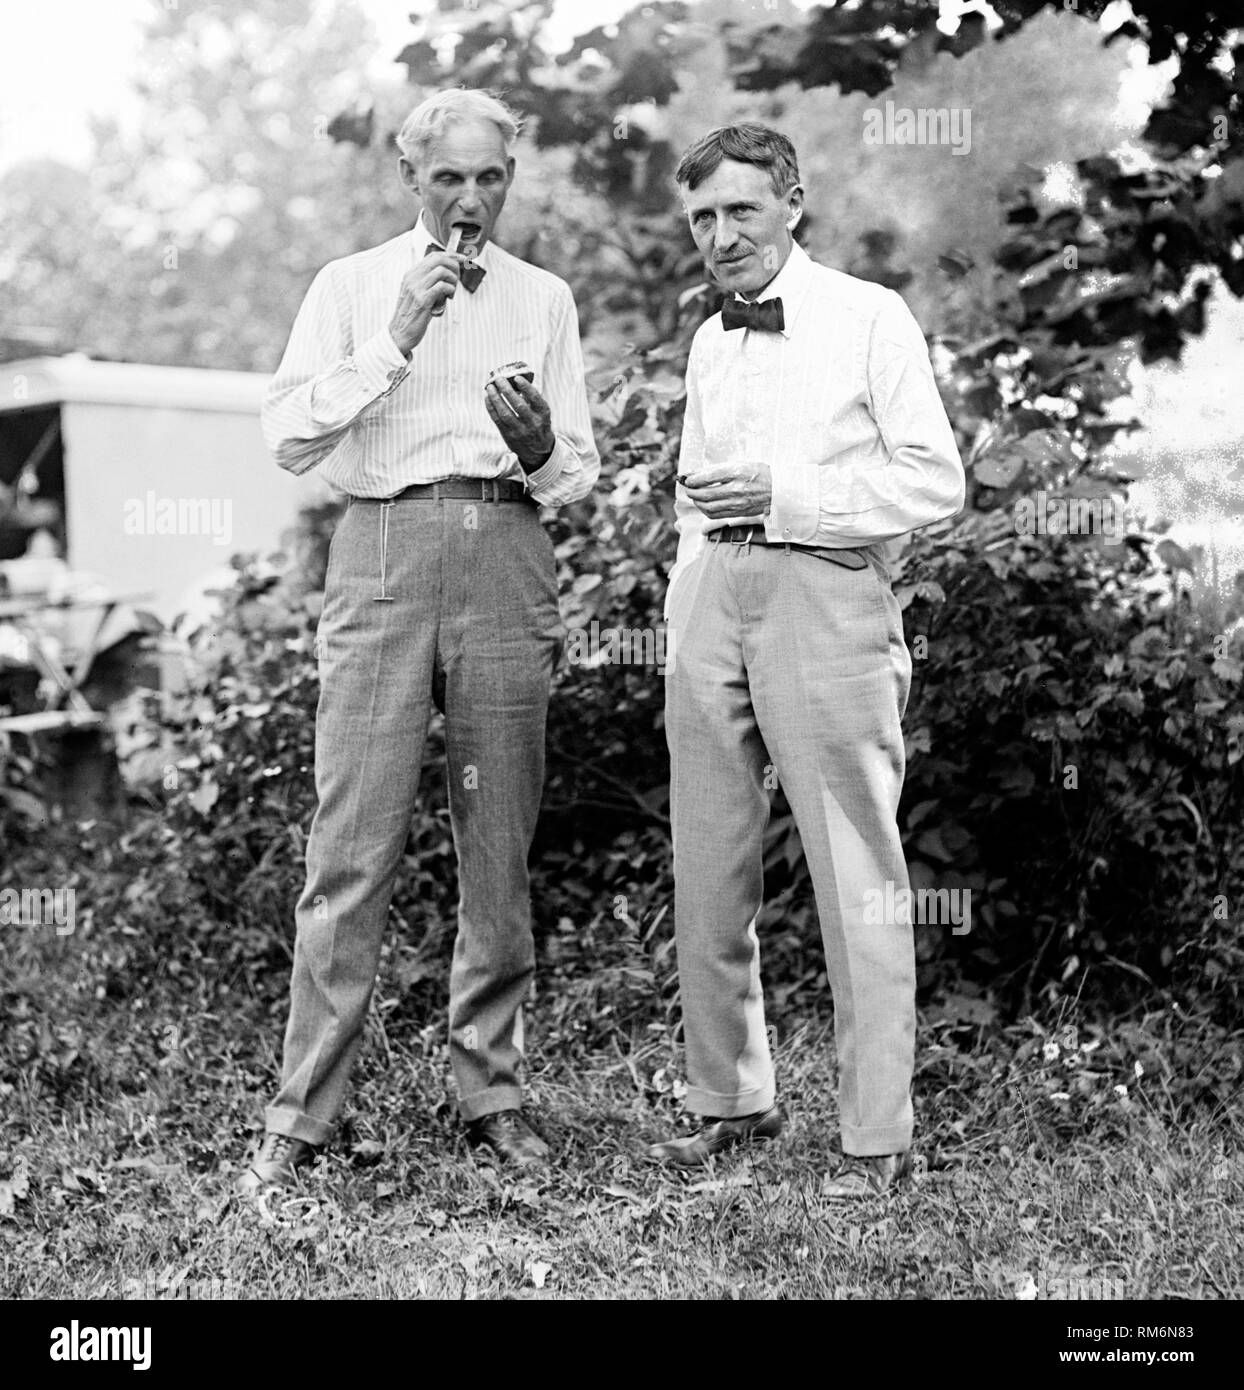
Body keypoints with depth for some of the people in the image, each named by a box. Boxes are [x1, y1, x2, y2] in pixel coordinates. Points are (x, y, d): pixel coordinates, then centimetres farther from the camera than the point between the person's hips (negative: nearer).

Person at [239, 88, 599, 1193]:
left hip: (507, 556, 2)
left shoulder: (545, 299, 16)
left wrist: (539, 447, -8)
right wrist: (395, 343, -9)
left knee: (501, 846, 4)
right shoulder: (351, 286, 11)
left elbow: (580, 471, 15)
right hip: (383, 552, -2)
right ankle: (301, 1118, -1)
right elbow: (289, 436, 0)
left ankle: (492, 1090, 15)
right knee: (353, 846, -6)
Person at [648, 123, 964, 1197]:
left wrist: (784, 495, -13)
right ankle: (732, 1101, 21)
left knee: (855, 879, -3)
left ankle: (878, 1133, 4)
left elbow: (937, 480, -7)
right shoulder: (709, 346, 19)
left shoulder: (870, 319, -1)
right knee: (708, 875, 8)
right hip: (714, 601, 6)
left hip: (824, 596, -6)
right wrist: (685, 609, 15)